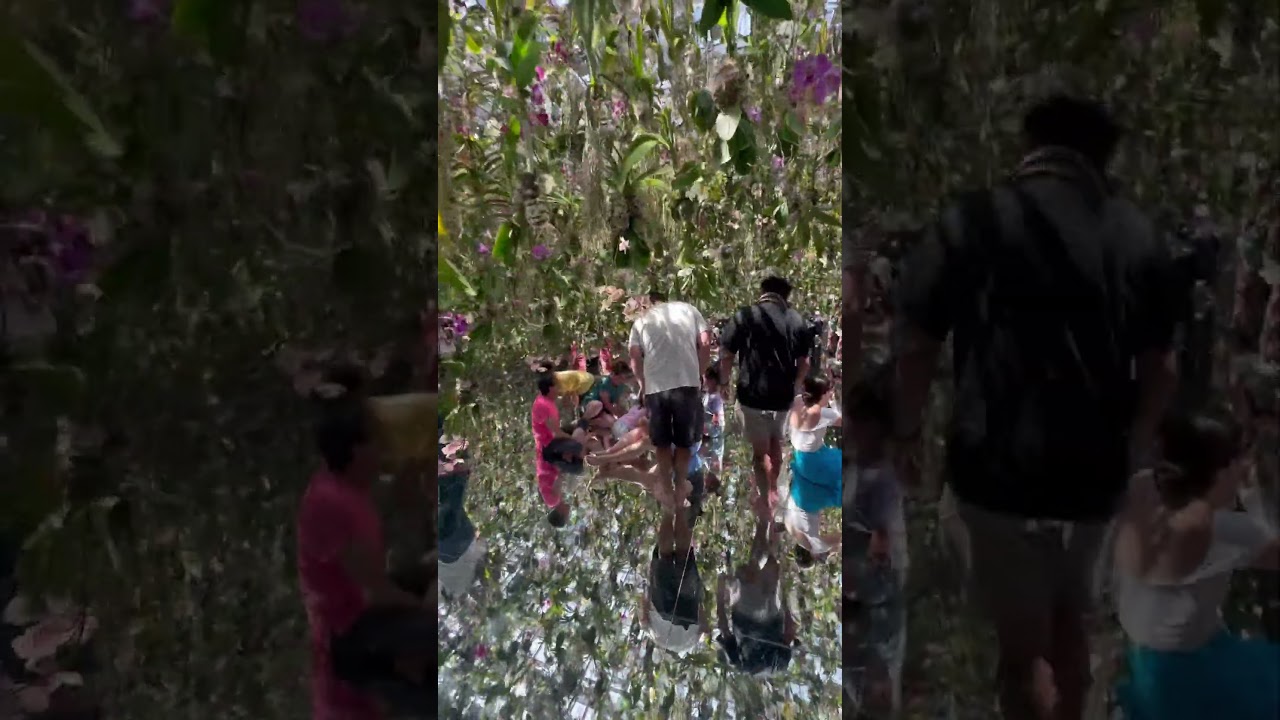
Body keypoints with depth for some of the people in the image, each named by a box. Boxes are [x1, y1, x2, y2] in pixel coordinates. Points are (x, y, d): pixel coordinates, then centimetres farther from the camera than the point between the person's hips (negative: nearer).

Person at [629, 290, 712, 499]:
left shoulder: (641, 320, 15)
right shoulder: (688, 309, 15)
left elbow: (635, 356, 4)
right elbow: (705, 343, 6)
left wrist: (642, 382, 18)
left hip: (655, 387, 1)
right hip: (687, 383, 0)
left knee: (662, 443, 13)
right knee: (684, 442, 11)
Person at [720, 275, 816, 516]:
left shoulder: (744, 316, -6)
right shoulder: (798, 321, 4)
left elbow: (726, 355, -6)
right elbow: (804, 363, 7)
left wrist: (725, 381, 11)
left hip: (752, 394, -3)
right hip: (783, 396, 3)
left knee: (760, 449, 11)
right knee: (775, 442, 26)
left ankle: (767, 499, 12)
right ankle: (772, 489, 36)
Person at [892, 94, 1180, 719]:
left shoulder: (973, 222, -6)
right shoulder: (1137, 235, 3)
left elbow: (914, 345, -7)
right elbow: (1160, 365, 8)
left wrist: (907, 435, 7)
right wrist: (1135, 441, 25)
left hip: (1002, 471, -4)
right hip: (1094, 473, 4)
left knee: (1022, 645, 9)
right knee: (1067, 619, 25)